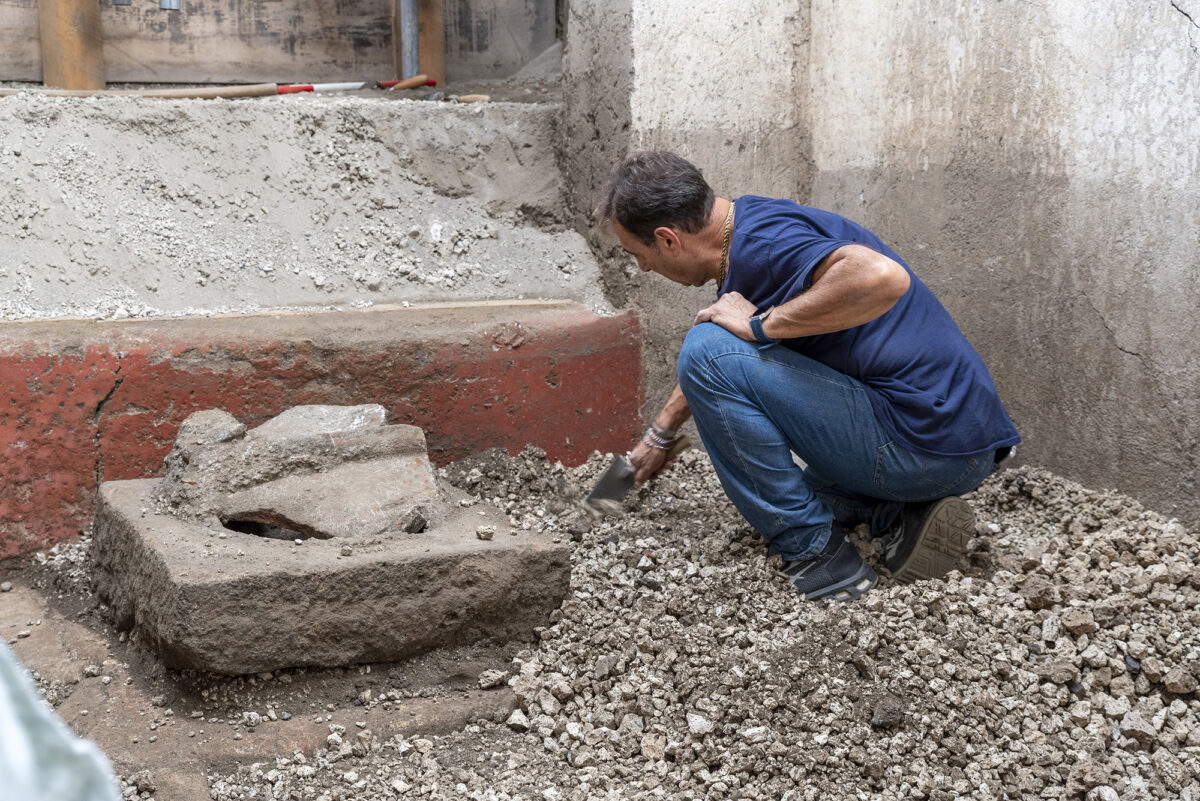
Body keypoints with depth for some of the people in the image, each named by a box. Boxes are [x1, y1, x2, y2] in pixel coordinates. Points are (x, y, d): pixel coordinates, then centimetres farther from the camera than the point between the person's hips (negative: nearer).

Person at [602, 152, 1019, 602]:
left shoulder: (761, 243, -18)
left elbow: (882, 277, -39)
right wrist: (659, 436, 46)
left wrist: (760, 325, -24)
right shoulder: (753, 222, 14)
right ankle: (900, 515, 10)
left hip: (927, 443, -10)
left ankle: (815, 555, -8)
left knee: (710, 350, -15)